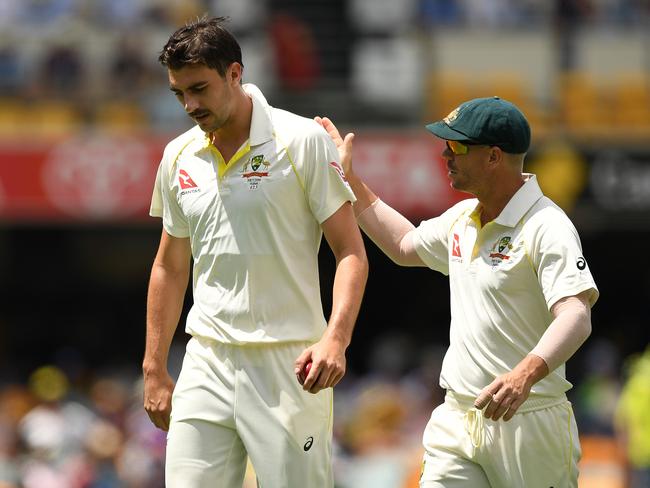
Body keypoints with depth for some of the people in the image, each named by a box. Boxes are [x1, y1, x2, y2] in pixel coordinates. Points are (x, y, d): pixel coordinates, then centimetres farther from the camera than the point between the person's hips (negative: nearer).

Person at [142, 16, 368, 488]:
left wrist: (336, 338, -21)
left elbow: (351, 252, -7)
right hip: (207, 361, 4)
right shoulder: (179, 157, 10)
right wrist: (154, 370, 17)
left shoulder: (303, 140, -6)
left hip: (288, 362, -4)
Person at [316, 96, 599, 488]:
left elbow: (576, 316, -28)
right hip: (458, 421, 7)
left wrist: (525, 375, -46)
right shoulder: (461, 219, 13)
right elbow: (405, 246, 35)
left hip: (528, 423, -7)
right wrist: (349, 179, 30)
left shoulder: (546, 227, -15)